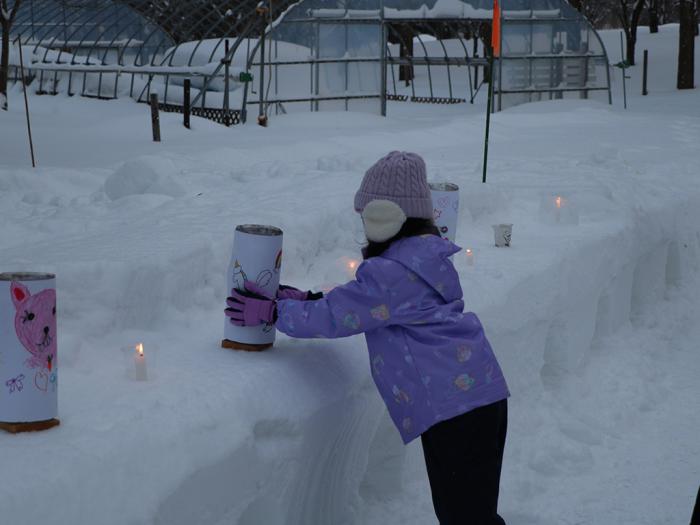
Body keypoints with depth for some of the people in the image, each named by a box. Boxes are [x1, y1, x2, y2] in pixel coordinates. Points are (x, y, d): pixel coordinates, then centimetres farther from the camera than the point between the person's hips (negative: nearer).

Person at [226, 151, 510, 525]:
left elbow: (334, 316, -12)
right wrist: (306, 299, 15)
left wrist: (270, 312, -2)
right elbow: (359, 300, 24)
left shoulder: (391, 273, -15)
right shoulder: (423, 258, 18)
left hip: (455, 407, -10)